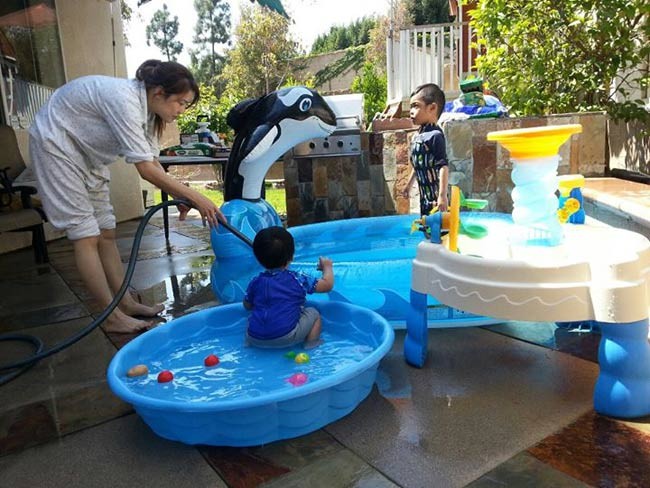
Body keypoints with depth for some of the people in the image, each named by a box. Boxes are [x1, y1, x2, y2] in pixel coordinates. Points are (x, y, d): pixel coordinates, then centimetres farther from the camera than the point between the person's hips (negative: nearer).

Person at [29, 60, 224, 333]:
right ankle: (113, 317, -5)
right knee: (85, 234, -10)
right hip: (57, 146, -9)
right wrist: (196, 198, -32)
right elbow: (146, 170, -35)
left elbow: (153, 163, -1)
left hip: (87, 153, 9)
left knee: (106, 232, 6)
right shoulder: (124, 100, -32)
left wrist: (181, 197, -12)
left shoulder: (147, 108, -5)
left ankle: (126, 303, 12)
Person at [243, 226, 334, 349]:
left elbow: (247, 305, 23)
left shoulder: (255, 282, 7)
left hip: (255, 339, 4)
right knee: (312, 313, 16)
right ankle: (311, 345, 9)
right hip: (286, 338, -3)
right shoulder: (297, 279, -1)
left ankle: (249, 342, 17)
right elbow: (327, 285, 7)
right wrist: (327, 267, 26)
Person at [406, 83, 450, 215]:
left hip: (435, 195, -9)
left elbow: (443, 167, -22)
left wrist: (442, 195, -28)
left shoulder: (435, 135, -17)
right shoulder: (417, 136, 8)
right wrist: (409, 183, 28)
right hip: (424, 194, 9)